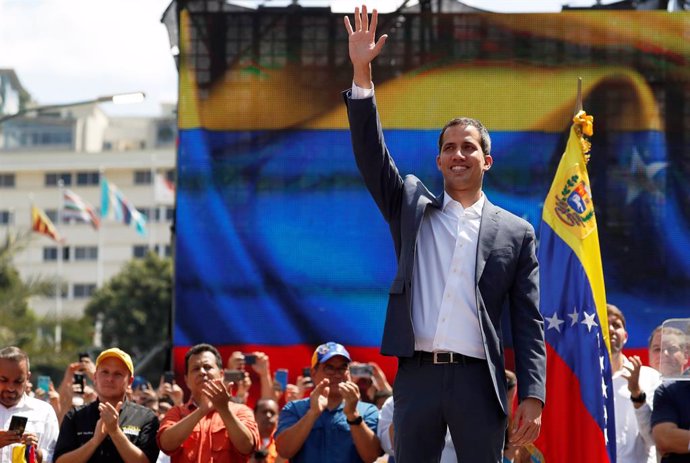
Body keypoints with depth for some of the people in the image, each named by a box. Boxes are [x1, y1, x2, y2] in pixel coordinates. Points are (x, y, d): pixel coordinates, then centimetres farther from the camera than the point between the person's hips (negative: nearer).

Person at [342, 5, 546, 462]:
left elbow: (528, 322, 5)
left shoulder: (515, 232, 9)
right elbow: (372, 155, 2)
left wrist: (533, 396, -5)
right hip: (417, 375, 1)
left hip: (478, 380, -1)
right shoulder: (412, 207, 14)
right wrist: (362, 72, -7)